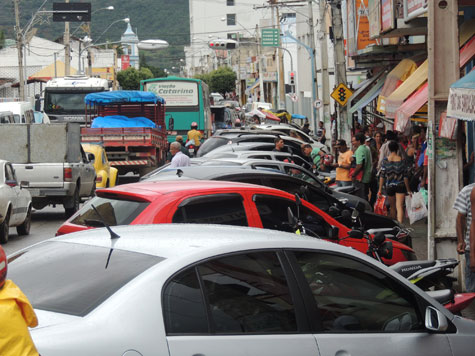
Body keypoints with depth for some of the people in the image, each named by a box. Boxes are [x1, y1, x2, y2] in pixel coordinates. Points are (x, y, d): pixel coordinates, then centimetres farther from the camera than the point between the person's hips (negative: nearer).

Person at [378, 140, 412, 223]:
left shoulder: (385, 161, -4)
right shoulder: (402, 160, -5)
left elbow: (382, 176, -4)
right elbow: (405, 176, -3)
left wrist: (380, 189, 2)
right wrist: (408, 190, 5)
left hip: (389, 186, 1)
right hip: (400, 186, -1)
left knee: (392, 207, 16)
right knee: (399, 206, -7)